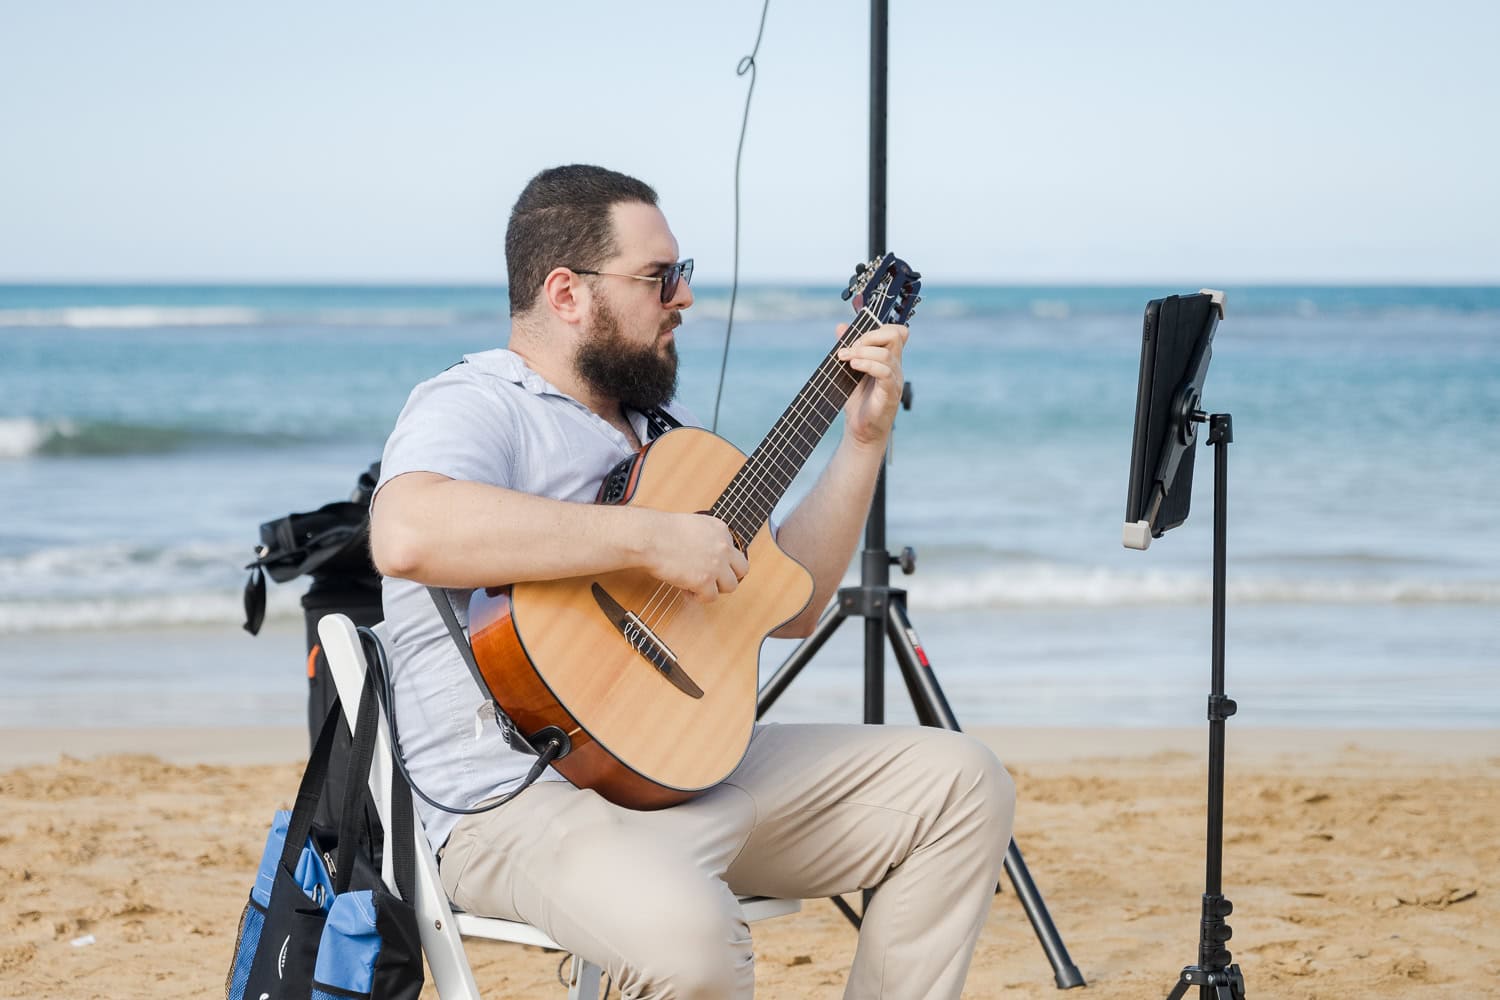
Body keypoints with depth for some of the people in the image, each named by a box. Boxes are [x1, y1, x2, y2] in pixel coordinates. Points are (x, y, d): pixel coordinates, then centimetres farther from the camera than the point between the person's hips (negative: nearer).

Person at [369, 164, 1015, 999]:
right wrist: (651, 537, -28)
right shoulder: (478, 407, -8)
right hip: (533, 795, -9)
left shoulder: (664, 424, 20)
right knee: (685, 932, -38)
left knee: (962, 783, 1)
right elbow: (409, 533, -33)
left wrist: (866, 438, 13)